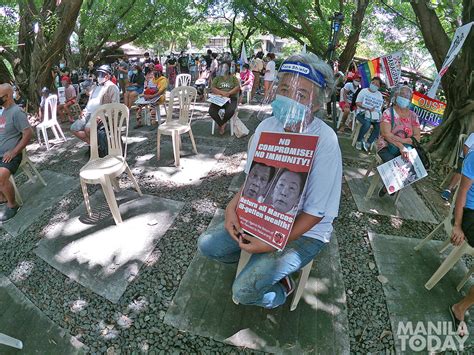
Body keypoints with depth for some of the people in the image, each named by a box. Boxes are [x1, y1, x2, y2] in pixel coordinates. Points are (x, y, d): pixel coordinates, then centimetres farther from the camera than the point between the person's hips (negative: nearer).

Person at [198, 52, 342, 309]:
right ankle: (262, 264, 20)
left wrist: (273, 243, -23)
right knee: (207, 245, 0)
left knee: (244, 290, -17)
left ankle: (280, 291, 18)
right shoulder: (266, 127, -6)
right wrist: (232, 207, -11)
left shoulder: (325, 142, -24)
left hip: (305, 231, -5)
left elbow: (316, 212, -19)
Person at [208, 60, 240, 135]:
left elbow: (238, 87, 1)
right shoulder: (217, 78, 17)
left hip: (231, 99, -1)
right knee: (211, 111, -29)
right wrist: (222, 92, -14)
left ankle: (221, 124, -8)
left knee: (230, 111, -35)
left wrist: (229, 93, -17)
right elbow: (212, 89, 3)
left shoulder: (233, 78, 16)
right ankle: (223, 125, -9)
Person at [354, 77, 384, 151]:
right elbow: (358, 103, -4)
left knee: (379, 126, -26)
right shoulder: (364, 91, 7)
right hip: (362, 113, -4)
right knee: (367, 123, -36)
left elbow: (380, 106, 15)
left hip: (375, 115, 4)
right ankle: (359, 141, -17)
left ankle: (368, 143, -19)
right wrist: (367, 108, -18)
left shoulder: (379, 95, 20)